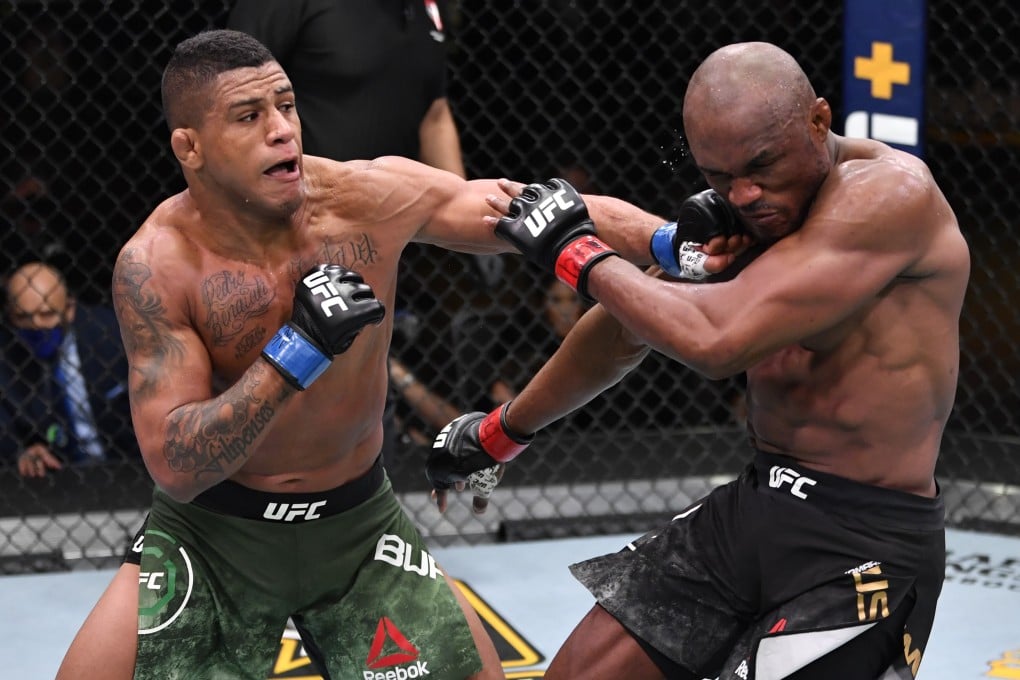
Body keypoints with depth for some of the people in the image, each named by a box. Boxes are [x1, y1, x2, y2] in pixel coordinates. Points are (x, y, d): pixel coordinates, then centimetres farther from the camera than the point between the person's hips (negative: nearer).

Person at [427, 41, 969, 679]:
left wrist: (575, 249, -12)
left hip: (864, 548, -8)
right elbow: (628, 327, 22)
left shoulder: (892, 192, -21)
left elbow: (716, 339, -27)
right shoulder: (754, 205, 6)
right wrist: (501, 433, 32)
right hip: (750, 507, 8)